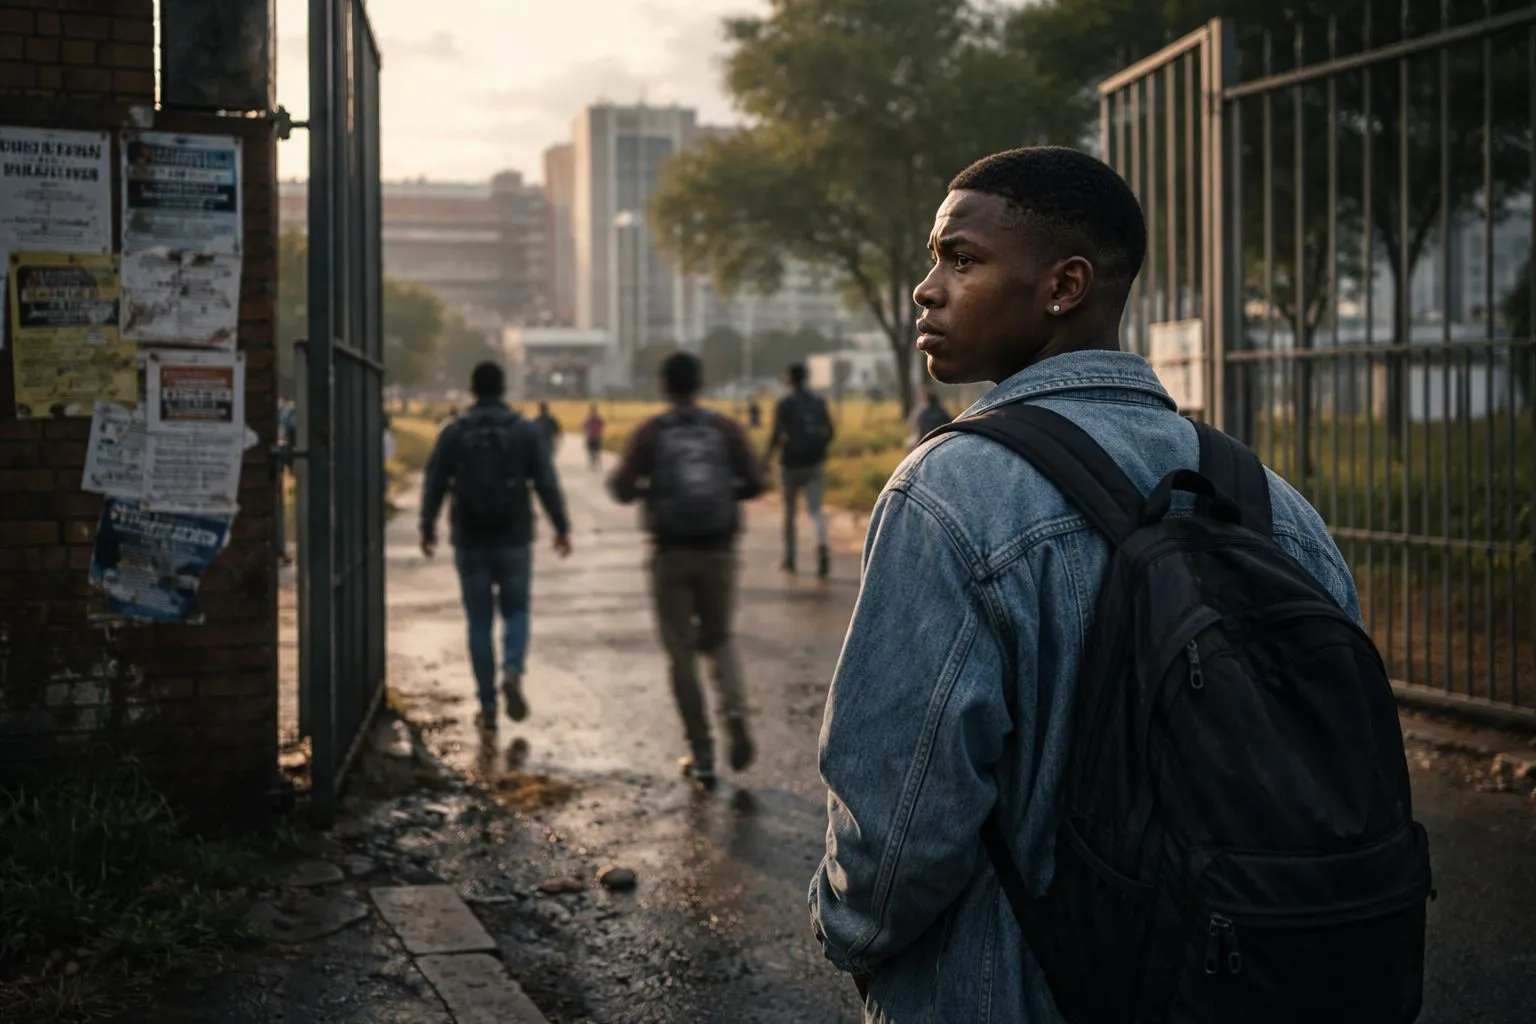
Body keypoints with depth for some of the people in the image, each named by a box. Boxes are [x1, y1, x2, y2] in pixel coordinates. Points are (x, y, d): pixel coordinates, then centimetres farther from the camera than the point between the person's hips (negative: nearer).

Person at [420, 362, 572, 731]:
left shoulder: (453, 433, -1)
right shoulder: (526, 431, -2)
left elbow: (434, 485, 0)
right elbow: (547, 484, -5)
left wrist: (428, 530, 11)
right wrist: (562, 528, 3)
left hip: (470, 543, 0)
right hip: (514, 541, 0)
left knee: (480, 622, 8)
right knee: (516, 611, 14)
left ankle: (487, 707, 7)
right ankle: (512, 673, -14)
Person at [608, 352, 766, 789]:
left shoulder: (651, 432, -3)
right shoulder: (724, 428, 1)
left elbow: (623, 489, -9)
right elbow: (754, 483, -3)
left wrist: (649, 489, 13)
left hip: (672, 553, -1)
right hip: (718, 551, 2)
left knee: (682, 652, 8)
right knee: (720, 639, 20)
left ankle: (702, 754, 6)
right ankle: (735, 713, -7)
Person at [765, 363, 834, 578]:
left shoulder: (784, 404, -7)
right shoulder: (819, 401, 7)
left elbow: (777, 435, -12)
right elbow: (829, 432, 9)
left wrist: (768, 458, -2)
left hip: (792, 463, -3)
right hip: (814, 463, 3)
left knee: (789, 511, 11)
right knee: (814, 509, 0)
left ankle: (789, 558, 19)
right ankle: (822, 544, -29)